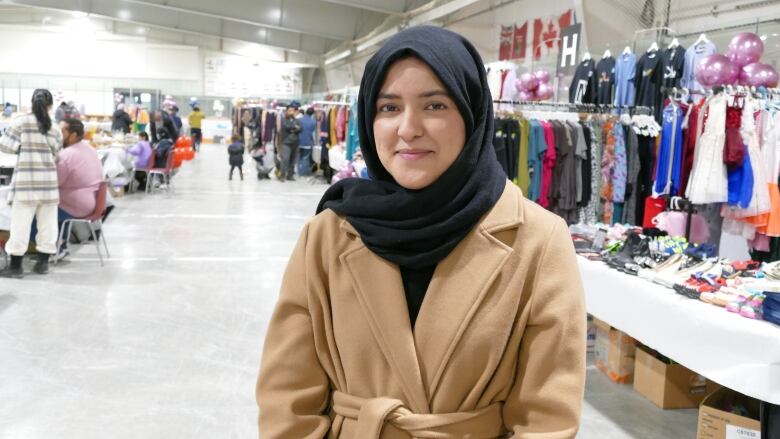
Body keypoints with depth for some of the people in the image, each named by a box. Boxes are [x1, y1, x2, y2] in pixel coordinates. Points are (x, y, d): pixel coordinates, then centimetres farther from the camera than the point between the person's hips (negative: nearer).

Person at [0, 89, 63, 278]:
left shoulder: (21, 122, -3)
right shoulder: (55, 128, 5)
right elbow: (56, 154, 6)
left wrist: (22, 148, 13)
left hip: (26, 179, -3)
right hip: (49, 179, 3)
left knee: (21, 221, 1)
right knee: (47, 222, 9)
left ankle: (16, 265, 5)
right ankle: (43, 262, 15)